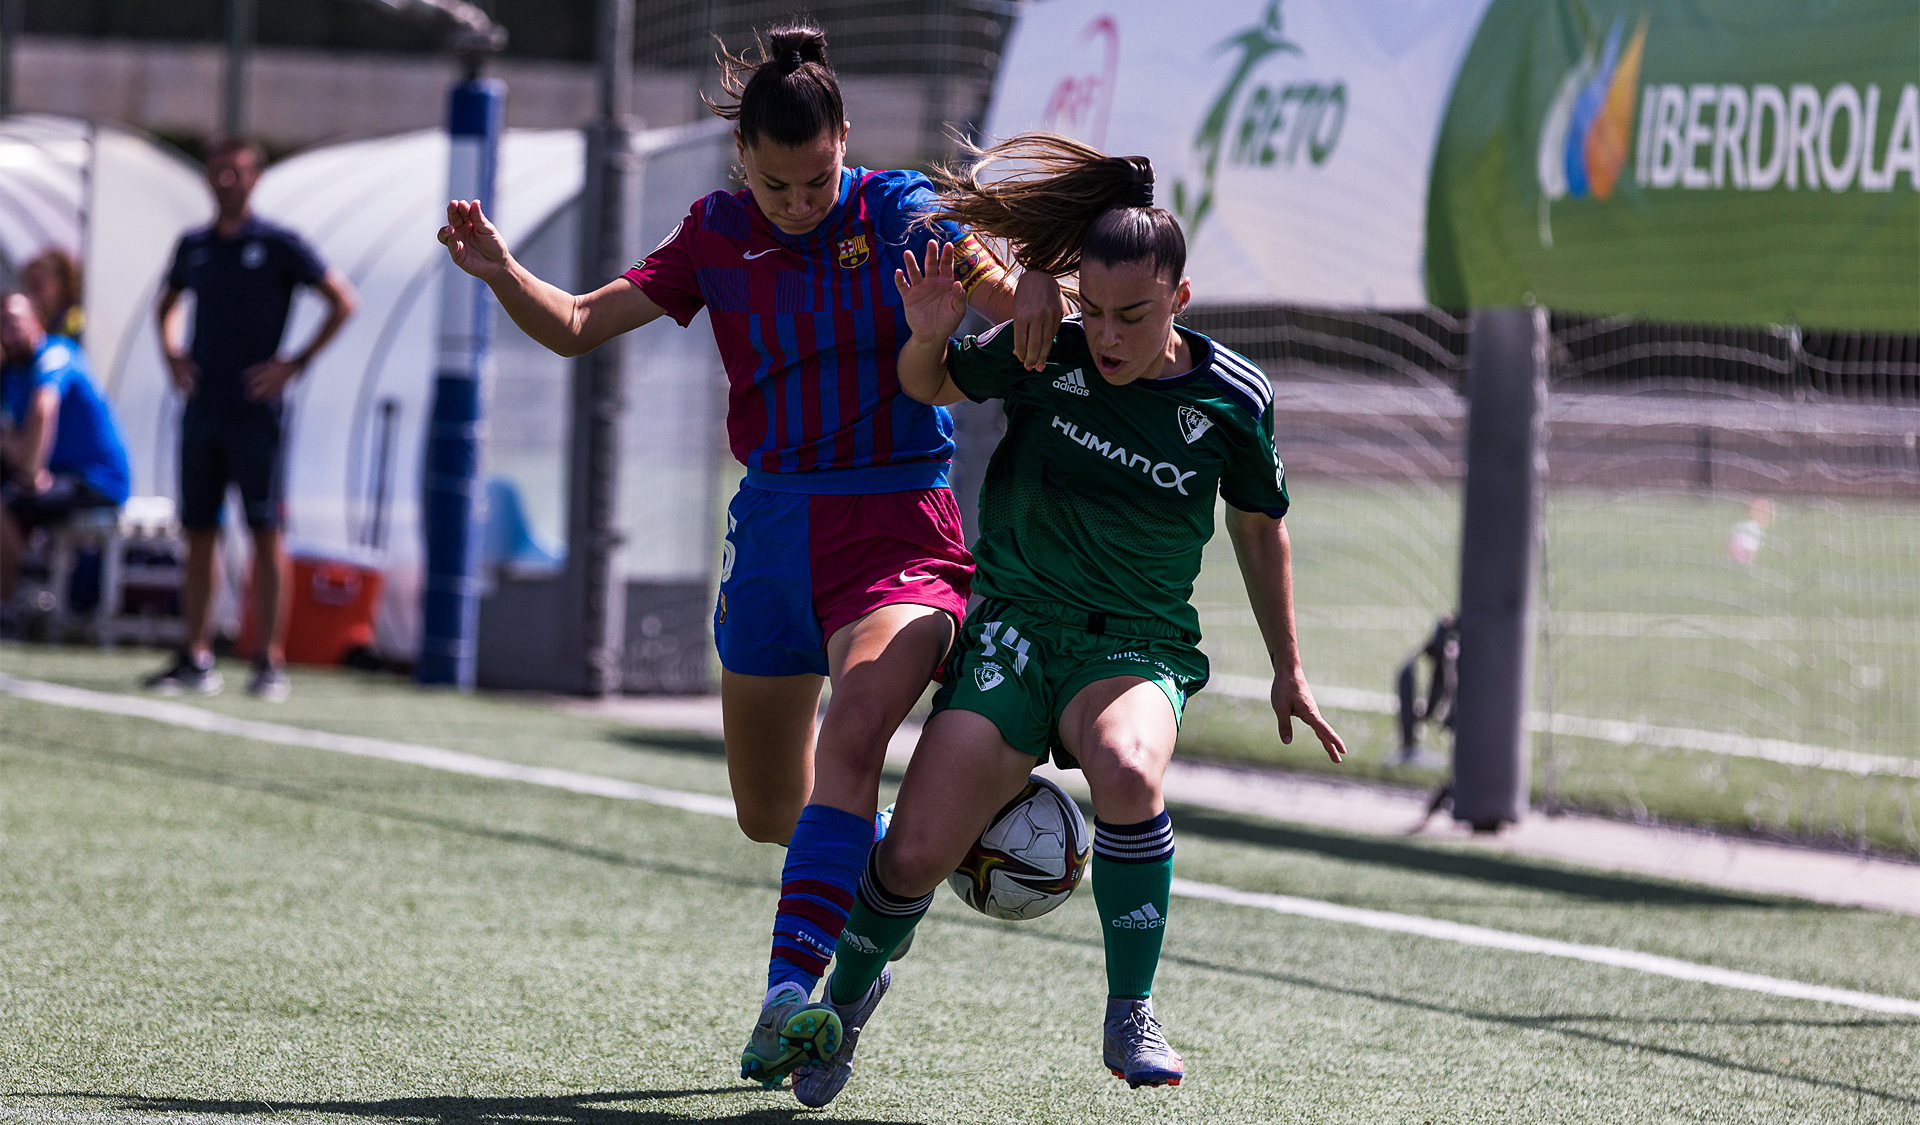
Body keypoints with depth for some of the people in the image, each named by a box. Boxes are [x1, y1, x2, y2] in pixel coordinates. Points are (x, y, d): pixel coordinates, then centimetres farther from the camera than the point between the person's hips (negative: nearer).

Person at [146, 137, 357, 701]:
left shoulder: (279, 245, -3)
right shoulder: (193, 246, 12)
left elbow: (342, 301, -3)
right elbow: (168, 304, 30)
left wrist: (295, 364, -8)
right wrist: (172, 357, 12)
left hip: (256, 411, -5)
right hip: (202, 410, 5)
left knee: (265, 531, -6)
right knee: (198, 532, 5)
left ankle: (270, 661, -6)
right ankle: (196, 659, 9)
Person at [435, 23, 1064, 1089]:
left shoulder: (895, 210, -2)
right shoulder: (718, 236, 6)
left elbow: (1003, 293, -15)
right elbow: (576, 324, 3)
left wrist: (1032, 290, -40)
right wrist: (500, 272, -16)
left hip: (898, 528, -4)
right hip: (774, 527, 4)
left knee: (853, 735, -29)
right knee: (766, 812, 12)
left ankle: (790, 993, -38)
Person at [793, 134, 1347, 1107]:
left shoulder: (1232, 400, -7)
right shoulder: (1043, 353, -8)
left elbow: (1258, 525, 10)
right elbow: (930, 386, 11)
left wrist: (1287, 669, 16)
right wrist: (928, 335, -13)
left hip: (1138, 645, -1)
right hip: (1012, 624, 1)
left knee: (1127, 768, -36)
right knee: (913, 857, -11)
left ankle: (1130, 1019, -20)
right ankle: (851, 989, 24)